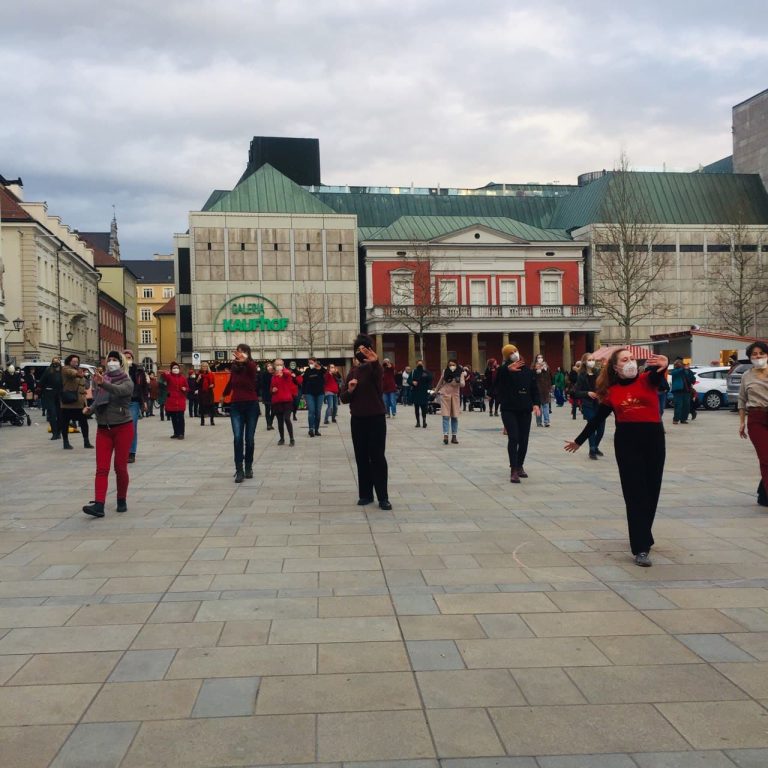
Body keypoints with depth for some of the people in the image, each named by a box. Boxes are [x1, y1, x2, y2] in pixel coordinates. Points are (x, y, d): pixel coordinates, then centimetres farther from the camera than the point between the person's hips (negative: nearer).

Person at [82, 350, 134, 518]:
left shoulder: (127, 382, -6)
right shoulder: (101, 379, 8)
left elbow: (119, 390, -29)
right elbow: (97, 401, 19)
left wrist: (103, 384, -46)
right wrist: (90, 409, -2)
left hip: (123, 427, -4)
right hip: (103, 428, 4)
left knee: (120, 467, 3)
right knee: (101, 468, -5)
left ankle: (122, 501, 20)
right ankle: (99, 505, -12)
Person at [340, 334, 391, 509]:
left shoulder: (375, 368, -5)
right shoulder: (352, 373, 10)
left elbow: (379, 377, -32)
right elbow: (343, 398, 10)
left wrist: (375, 362, -55)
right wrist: (349, 390, -13)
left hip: (376, 419, -5)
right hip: (357, 420, 5)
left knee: (378, 457, -4)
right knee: (361, 458, 8)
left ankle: (383, 497, -1)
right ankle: (365, 494, 16)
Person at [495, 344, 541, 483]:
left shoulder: (527, 370, 7)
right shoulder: (504, 370, -4)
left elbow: (534, 388, 9)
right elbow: (498, 379, -28)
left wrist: (535, 404, -6)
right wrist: (508, 369, -47)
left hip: (525, 409, 4)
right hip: (509, 409, -4)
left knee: (524, 440, 8)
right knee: (513, 438, -12)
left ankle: (520, 466, 26)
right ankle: (513, 471, -11)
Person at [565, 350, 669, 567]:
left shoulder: (647, 380, 1)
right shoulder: (612, 391, 5)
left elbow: (657, 373, -23)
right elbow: (597, 419, 14)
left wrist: (664, 364, -47)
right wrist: (579, 441, 18)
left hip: (653, 439, 1)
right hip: (626, 442, 0)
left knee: (651, 492, 12)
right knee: (635, 494, -3)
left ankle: (642, 536, 33)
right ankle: (641, 548, -4)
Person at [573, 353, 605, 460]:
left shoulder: (598, 373, 5)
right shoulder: (581, 376, -4)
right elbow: (577, 392, -4)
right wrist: (587, 393, -18)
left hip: (600, 405, 3)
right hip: (588, 406, -3)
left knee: (601, 428, 6)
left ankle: (595, 447, 31)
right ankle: (592, 451, 12)